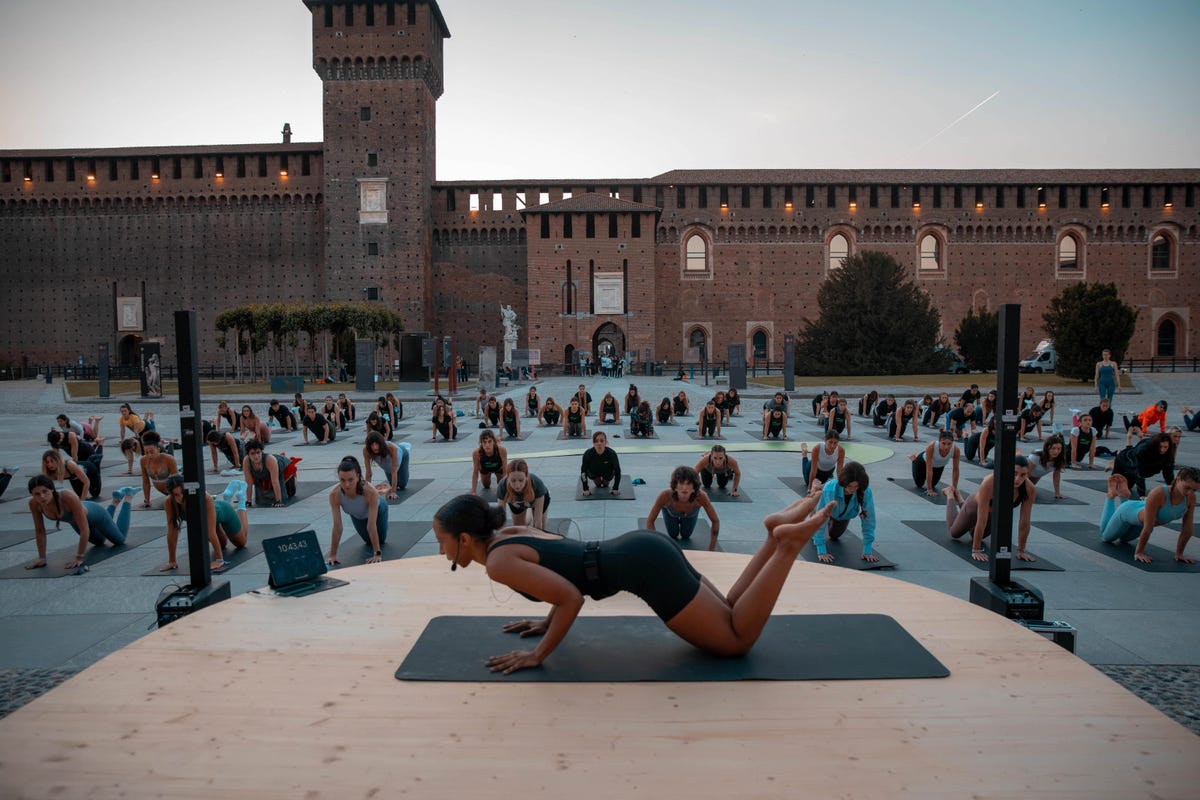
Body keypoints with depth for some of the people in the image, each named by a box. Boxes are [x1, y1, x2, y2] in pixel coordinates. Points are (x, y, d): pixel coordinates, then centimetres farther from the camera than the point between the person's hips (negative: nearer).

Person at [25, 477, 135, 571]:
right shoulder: (34, 503, -32)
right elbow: (40, 531, -17)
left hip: (94, 514, -5)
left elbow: (84, 530, -40)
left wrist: (79, 558, -38)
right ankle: (116, 500, 50)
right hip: (75, 521, 5)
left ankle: (128, 494, 35)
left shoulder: (69, 497, -46)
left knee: (120, 539, 24)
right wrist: (42, 558, -17)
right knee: (100, 542, 35)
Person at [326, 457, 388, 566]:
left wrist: (377, 554, -42)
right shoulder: (334, 495, -39)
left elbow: (371, 525, -43)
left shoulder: (370, 492, -47)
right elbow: (337, 527, -33)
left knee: (381, 539, 13)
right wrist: (332, 554, -32)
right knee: (369, 541, 18)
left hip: (378, 510, -2)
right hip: (356, 516, 2)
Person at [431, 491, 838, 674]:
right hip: (645, 550, 9)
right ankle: (778, 531, 12)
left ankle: (789, 542, -2)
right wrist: (547, 623, 23)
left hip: (646, 564, -9)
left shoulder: (499, 562, -13)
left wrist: (538, 654, -8)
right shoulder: (509, 534, 14)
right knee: (730, 622, 20)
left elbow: (572, 597, -18)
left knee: (738, 641, 2)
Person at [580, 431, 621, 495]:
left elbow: (617, 471, -22)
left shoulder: (611, 453, -36)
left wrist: (616, 488, -20)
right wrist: (585, 489, -22)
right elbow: (583, 471, -22)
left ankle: (606, 483, 21)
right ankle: (598, 482, 19)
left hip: (607, 473, 0)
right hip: (594, 472, 0)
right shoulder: (588, 454, -34)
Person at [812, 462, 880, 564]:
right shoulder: (829, 489, -47)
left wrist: (867, 551, -30)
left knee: (834, 535, 24)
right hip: (827, 510, -2)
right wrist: (821, 551, -43)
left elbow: (869, 520, -31)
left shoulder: (866, 492, -41)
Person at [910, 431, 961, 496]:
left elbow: (955, 470, -24)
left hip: (940, 466, 3)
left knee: (932, 484, 24)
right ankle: (915, 458, 37)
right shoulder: (931, 447, -45)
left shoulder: (956, 449, -37)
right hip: (923, 461, -3)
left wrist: (954, 487, -22)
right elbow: (929, 470, -40)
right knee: (919, 484, 19)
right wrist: (929, 490, -37)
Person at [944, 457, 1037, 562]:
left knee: (978, 536, 32)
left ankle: (959, 498, 50)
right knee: (954, 533, 24)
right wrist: (976, 550, -36)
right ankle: (950, 494, 42)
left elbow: (1024, 523, -24)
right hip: (976, 506, -4)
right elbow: (981, 521, -40)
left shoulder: (1030, 489, -35)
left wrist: (1021, 551, -18)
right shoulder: (990, 483, -45)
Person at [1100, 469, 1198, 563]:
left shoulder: (1191, 498, -30)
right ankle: (1112, 494, 32)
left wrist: (1179, 554, -15)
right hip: (1129, 512, -5)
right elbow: (1148, 528, -38)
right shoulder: (1157, 494, -45)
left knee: (1123, 538, 36)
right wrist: (1138, 553, -32)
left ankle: (1123, 496, 42)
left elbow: (1187, 529, -19)